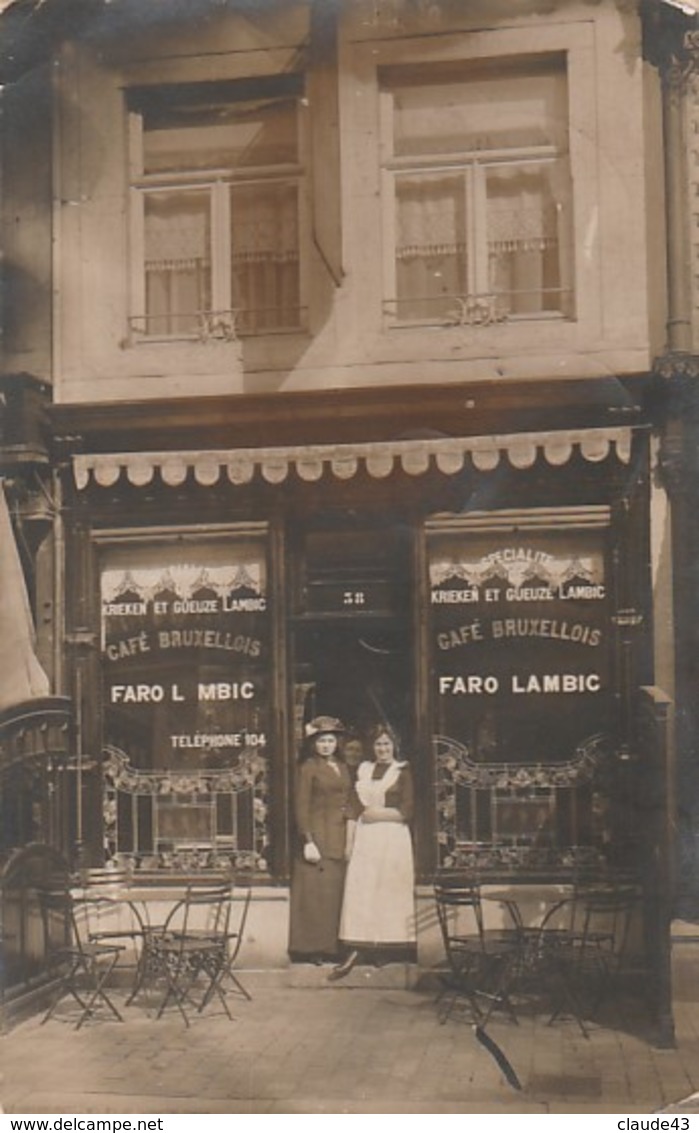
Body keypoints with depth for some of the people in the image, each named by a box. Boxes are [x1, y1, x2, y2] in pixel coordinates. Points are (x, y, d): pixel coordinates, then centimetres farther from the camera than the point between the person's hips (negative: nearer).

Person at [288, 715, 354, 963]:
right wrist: (307, 841, -16)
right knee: (315, 891, -5)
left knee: (336, 892, 7)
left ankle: (332, 947, 12)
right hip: (318, 836, -6)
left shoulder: (343, 768, 15)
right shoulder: (308, 768, -4)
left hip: (340, 838, 6)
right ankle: (311, 949, 0)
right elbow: (301, 807, -8)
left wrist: (350, 839, 9)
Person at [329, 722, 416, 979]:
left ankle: (392, 949, 4)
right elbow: (354, 808, 12)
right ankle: (354, 951, -4)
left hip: (393, 839, -4)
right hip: (365, 839, 4)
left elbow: (406, 812, -5)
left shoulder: (402, 772, 2)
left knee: (390, 894, -2)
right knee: (359, 893, -3)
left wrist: (377, 813, -6)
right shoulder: (364, 770, 14)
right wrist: (349, 840, 6)